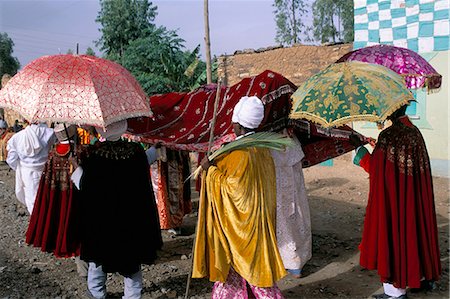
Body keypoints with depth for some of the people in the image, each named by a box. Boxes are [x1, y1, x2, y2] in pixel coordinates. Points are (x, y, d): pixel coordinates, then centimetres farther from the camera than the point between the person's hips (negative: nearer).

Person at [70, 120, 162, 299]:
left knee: (98, 252, 22)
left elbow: (84, 185, -11)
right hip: (132, 217, 1)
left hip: (101, 218, 0)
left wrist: (76, 167, 6)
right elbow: (145, 184, 1)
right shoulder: (136, 151, -14)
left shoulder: (93, 153, -19)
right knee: (132, 256, 17)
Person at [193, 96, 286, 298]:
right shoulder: (262, 148, 3)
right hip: (257, 215, 9)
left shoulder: (240, 153, -24)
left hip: (242, 219, -9)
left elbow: (232, 186, -24)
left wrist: (211, 170, -14)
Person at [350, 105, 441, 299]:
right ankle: (423, 276, 38)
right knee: (414, 228, 21)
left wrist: (359, 146, -5)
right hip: (415, 197, 8)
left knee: (393, 233, 3)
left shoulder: (388, 135, -22)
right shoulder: (414, 131, 4)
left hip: (393, 197, -8)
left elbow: (374, 167, -17)